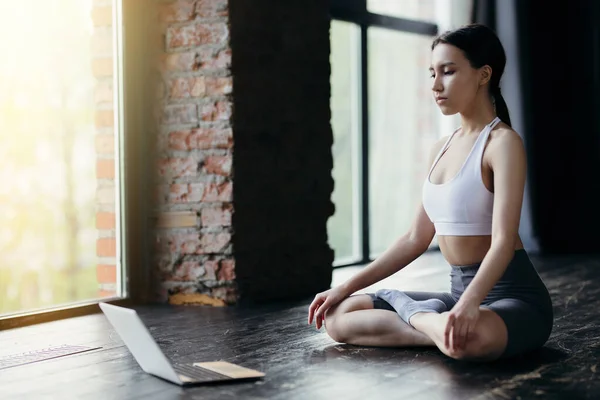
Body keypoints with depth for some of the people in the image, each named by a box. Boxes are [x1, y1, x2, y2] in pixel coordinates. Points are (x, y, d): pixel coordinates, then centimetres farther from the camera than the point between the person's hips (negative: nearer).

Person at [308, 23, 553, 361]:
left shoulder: (502, 142, -12)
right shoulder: (442, 149, 13)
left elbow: (503, 241, -24)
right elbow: (416, 239, 15)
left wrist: (469, 304, -41)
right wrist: (346, 288, 11)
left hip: (514, 296, -7)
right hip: (461, 293, 7)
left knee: (471, 339, -43)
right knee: (338, 316, -3)